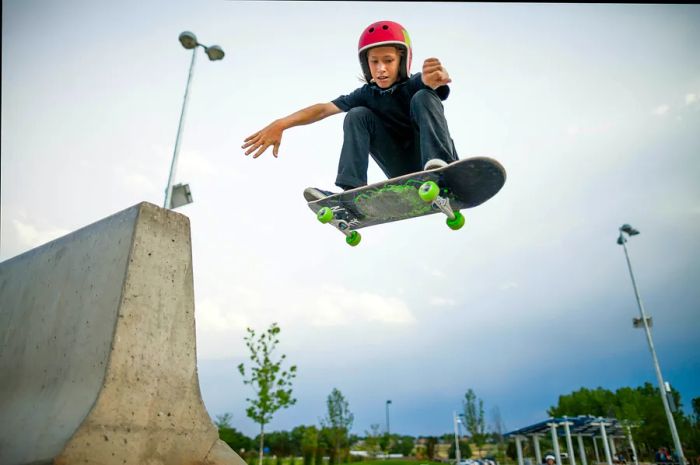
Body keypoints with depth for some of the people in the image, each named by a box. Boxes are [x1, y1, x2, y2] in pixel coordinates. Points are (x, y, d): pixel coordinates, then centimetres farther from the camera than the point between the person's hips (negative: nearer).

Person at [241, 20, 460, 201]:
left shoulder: (415, 85, -8)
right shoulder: (366, 95, 0)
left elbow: (434, 80, -32)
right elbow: (325, 108, -12)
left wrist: (436, 76, -58)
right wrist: (281, 124, -26)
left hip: (439, 163, -3)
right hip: (406, 173, 3)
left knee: (422, 97, -22)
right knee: (357, 115, -12)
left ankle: (440, 164, -41)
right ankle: (351, 192, -26)